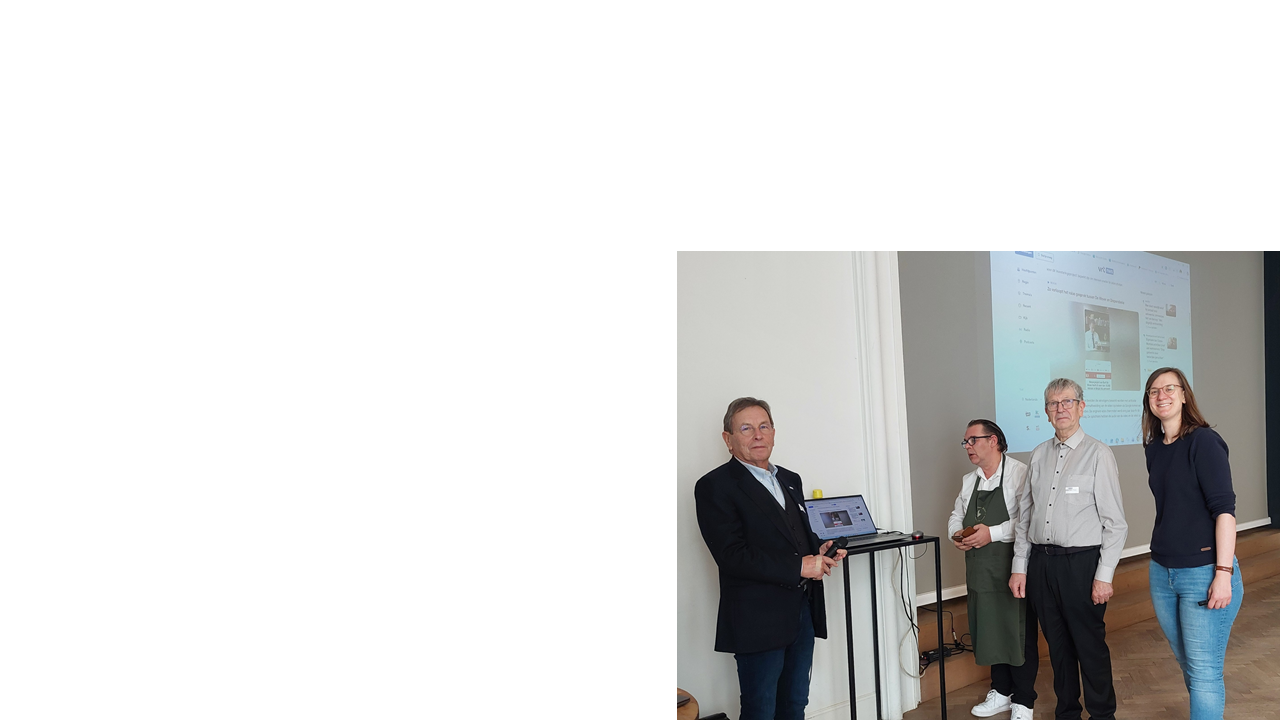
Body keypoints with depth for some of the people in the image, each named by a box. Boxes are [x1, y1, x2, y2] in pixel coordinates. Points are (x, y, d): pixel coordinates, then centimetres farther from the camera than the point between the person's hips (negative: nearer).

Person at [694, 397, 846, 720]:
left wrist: (820, 552, 0)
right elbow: (732, 556, -19)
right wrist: (799, 567, -19)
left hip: (803, 610, 7)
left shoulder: (790, 481, 15)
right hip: (759, 618, -7)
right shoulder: (715, 486, -11)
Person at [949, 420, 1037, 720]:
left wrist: (992, 533, -22)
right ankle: (1001, 692, 32)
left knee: (1019, 632, 1)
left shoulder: (1019, 473, -11)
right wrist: (957, 534, 1)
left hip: (1011, 567, -7)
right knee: (989, 630, 16)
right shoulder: (968, 481, 14)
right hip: (979, 570, 7)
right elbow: (956, 516, 22)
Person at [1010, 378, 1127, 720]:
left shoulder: (1098, 454, -6)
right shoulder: (1039, 455, 10)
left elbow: (1115, 522, -8)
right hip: (1041, 561, 5)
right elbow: (1025, 516, 13)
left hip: (1081, 562, -5)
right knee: (1057, 645, 15)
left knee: (1090, 646, 3)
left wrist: (1104, 576, -12)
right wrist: (1019, 567, 9)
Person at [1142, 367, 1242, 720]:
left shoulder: (1203, 441, -11)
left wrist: (1223, 573, -20)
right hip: (1162, 572, 7)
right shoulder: (1154, 448, 8)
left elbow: (1224, 508, -15)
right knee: (1188, 665, 17)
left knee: (1204, 671, 0)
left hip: (1204, 572, -7)